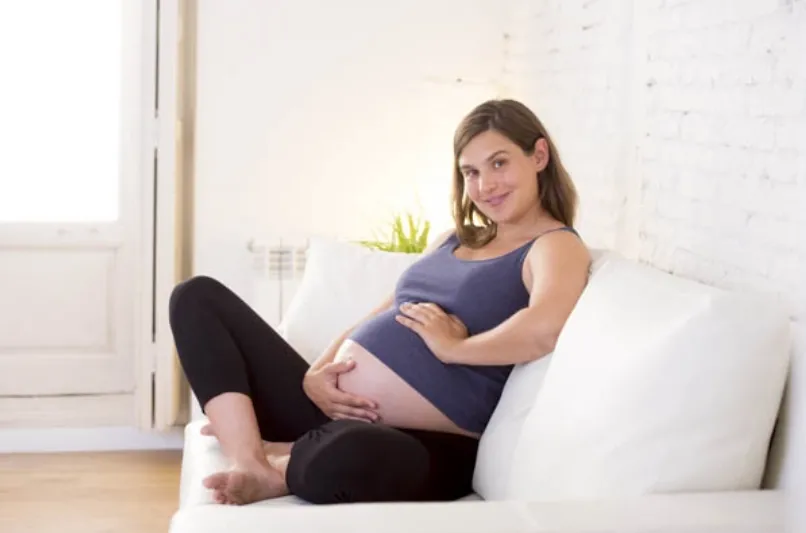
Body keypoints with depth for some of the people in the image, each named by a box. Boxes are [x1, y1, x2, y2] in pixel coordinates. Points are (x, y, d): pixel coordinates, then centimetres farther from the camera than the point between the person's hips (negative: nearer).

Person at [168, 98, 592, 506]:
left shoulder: (555, 246, -3)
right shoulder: (452, 240, 22)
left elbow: (543, 329, -27)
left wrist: (454, 347, -13)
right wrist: (314, 374, 1)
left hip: (417, 447, -8)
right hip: (339, 410, 9)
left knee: (347, 454, -46)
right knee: (198, 297, 6)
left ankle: (281, 461, -8)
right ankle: (250, 463, -15)